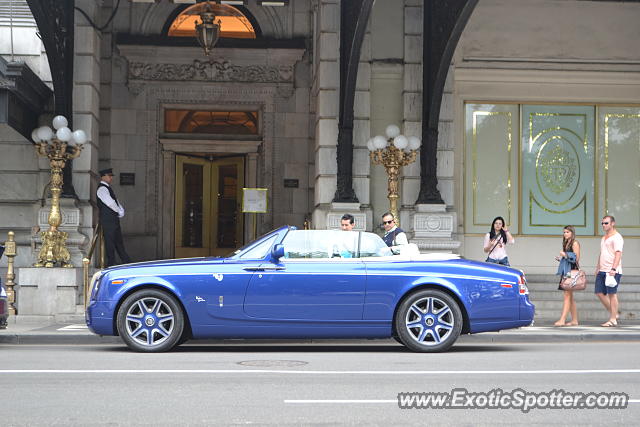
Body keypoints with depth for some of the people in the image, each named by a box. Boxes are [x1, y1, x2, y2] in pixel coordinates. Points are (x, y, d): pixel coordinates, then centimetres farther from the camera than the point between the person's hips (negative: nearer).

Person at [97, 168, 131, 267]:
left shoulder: (108, 188, 18)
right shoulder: (102, 189, -13)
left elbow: (116, 201, 18)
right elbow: (110, 203, -23)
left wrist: (121, 211, 1)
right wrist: (119, 211, -10)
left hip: (114, 219, 10)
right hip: (108, 220, -10)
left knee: (119, 241, 13)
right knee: (110, 241, -4)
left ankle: (126, 262, 17)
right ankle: (111, 263, 2)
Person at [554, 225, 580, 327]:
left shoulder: (575, 243, -5)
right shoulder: (566, 244, 21)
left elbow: (576, 258, -11)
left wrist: (565, 255, -17)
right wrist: (560, 258, 9)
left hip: (571, 271, -10)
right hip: (566, 272, 10)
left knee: (567, 295, -14)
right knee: (570, 297, 10)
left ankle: (562, 320, -20)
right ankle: (574, 320, 13)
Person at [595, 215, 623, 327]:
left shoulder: (616, 237, -7)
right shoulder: (604, 238, 22)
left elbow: (618, 254, -17)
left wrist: (613, 269, -26)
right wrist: (597, 268, 22)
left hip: (612, 271, -9)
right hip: (602, 271, 9)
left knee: (612, 294, -7)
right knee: (600, 293, 5)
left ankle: (613, 319, -2)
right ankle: (613, 314, 16)